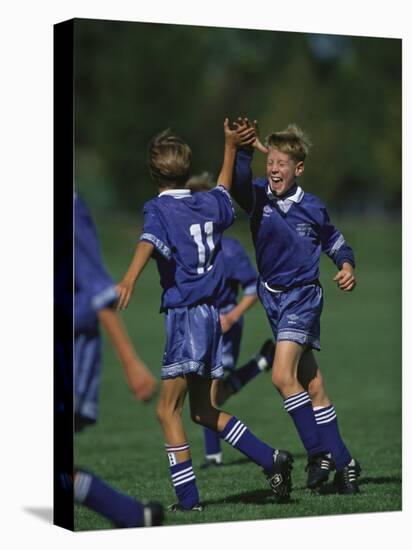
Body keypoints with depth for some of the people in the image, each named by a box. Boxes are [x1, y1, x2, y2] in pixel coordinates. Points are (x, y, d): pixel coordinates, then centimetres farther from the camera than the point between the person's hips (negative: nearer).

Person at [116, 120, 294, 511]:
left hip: (185, 316, -7)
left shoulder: (159, 209, -8)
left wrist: (130, 279, -47)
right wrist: (230, 147, 47)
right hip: (212, 314, 7)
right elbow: (223, 192, 36)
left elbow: (149, 242, -30)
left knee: (168, 410, -1)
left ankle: (189, 500, -5)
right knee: (203, 410, 18)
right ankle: (272, 460, 11)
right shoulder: (209, 204, 11)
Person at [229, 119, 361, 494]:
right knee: (313, 386, 8)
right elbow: (238, 181, -25)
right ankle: (342, 461, 16)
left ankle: (320, 453, -11)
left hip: (303, 296, -4)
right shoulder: (258, 197, -2)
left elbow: (335, 242, 10)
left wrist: (347, 266, -8)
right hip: (272, 296, 4)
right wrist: (245, 148, -39)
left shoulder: (312, 208, -5)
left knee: (282, 375, -21)